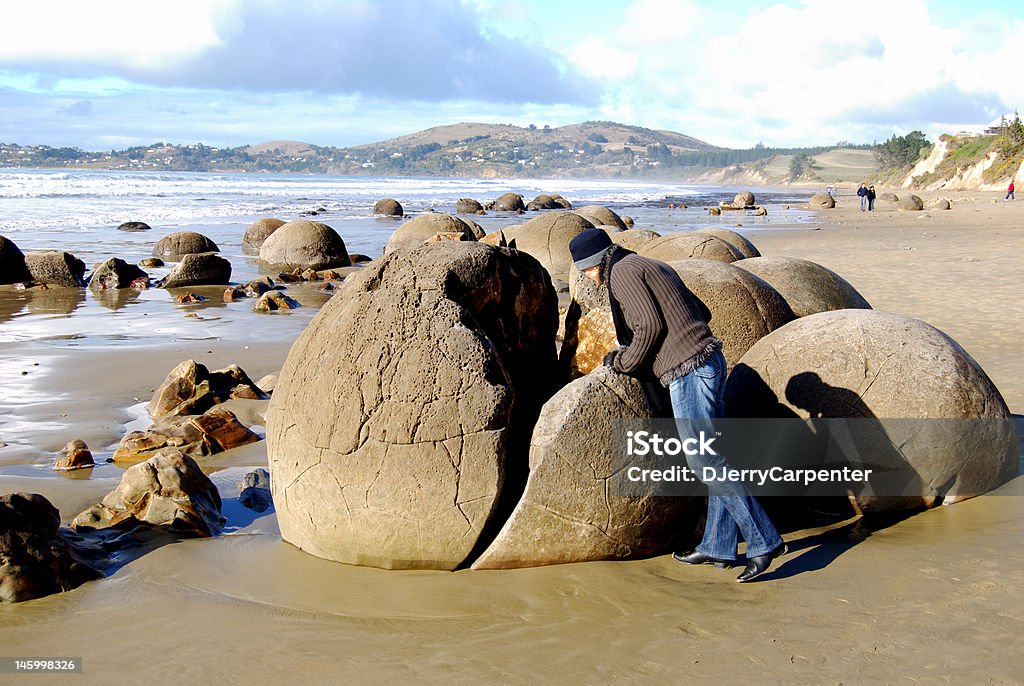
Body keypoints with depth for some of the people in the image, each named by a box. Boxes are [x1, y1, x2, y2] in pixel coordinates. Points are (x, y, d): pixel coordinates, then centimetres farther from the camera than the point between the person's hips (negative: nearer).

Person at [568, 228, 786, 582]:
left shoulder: (622, 272, -5)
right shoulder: (653, 267, 23)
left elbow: (650, 325, -16)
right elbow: (702, 313, 22)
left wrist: (625, 361, 0)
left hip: (687, 371, -10)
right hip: (709, 362, 10)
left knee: (703, 460, -8)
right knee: (711, 458, 11)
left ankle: (764, 541, -6)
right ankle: (718, 547, 16)